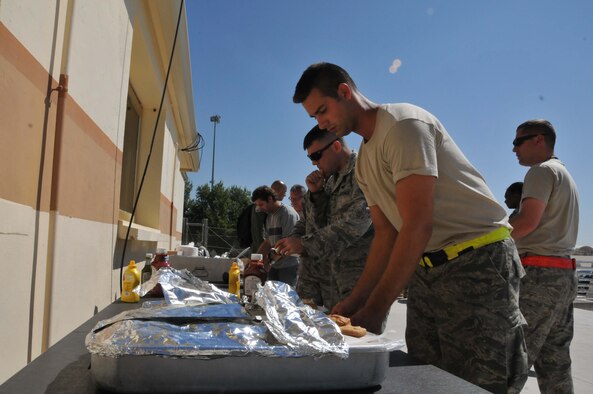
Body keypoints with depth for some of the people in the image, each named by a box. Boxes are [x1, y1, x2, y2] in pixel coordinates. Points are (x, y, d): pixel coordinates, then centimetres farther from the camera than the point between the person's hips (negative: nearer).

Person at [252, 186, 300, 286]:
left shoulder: (288, 213, -12)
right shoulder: (269, 216, 16)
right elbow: (267, 241, 15)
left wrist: (269, 259, -19)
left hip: (289, 266, -7)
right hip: (274, 266, 8)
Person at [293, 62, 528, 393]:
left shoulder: (403, 123, -16)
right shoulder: (364, 163, 12)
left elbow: (418, 226, -23)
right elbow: (386, 233, 11)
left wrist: (375, 309, -20)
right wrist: (356, 300, 3)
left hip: (479, 260, -8)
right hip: (427, 268, 8)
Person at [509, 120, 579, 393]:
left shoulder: (542, 170, -4)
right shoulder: (565, 175, 25)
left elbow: (528, 221, -17)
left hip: (540, 274, -10)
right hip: (563, 274, 10)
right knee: (555, 363, 11)